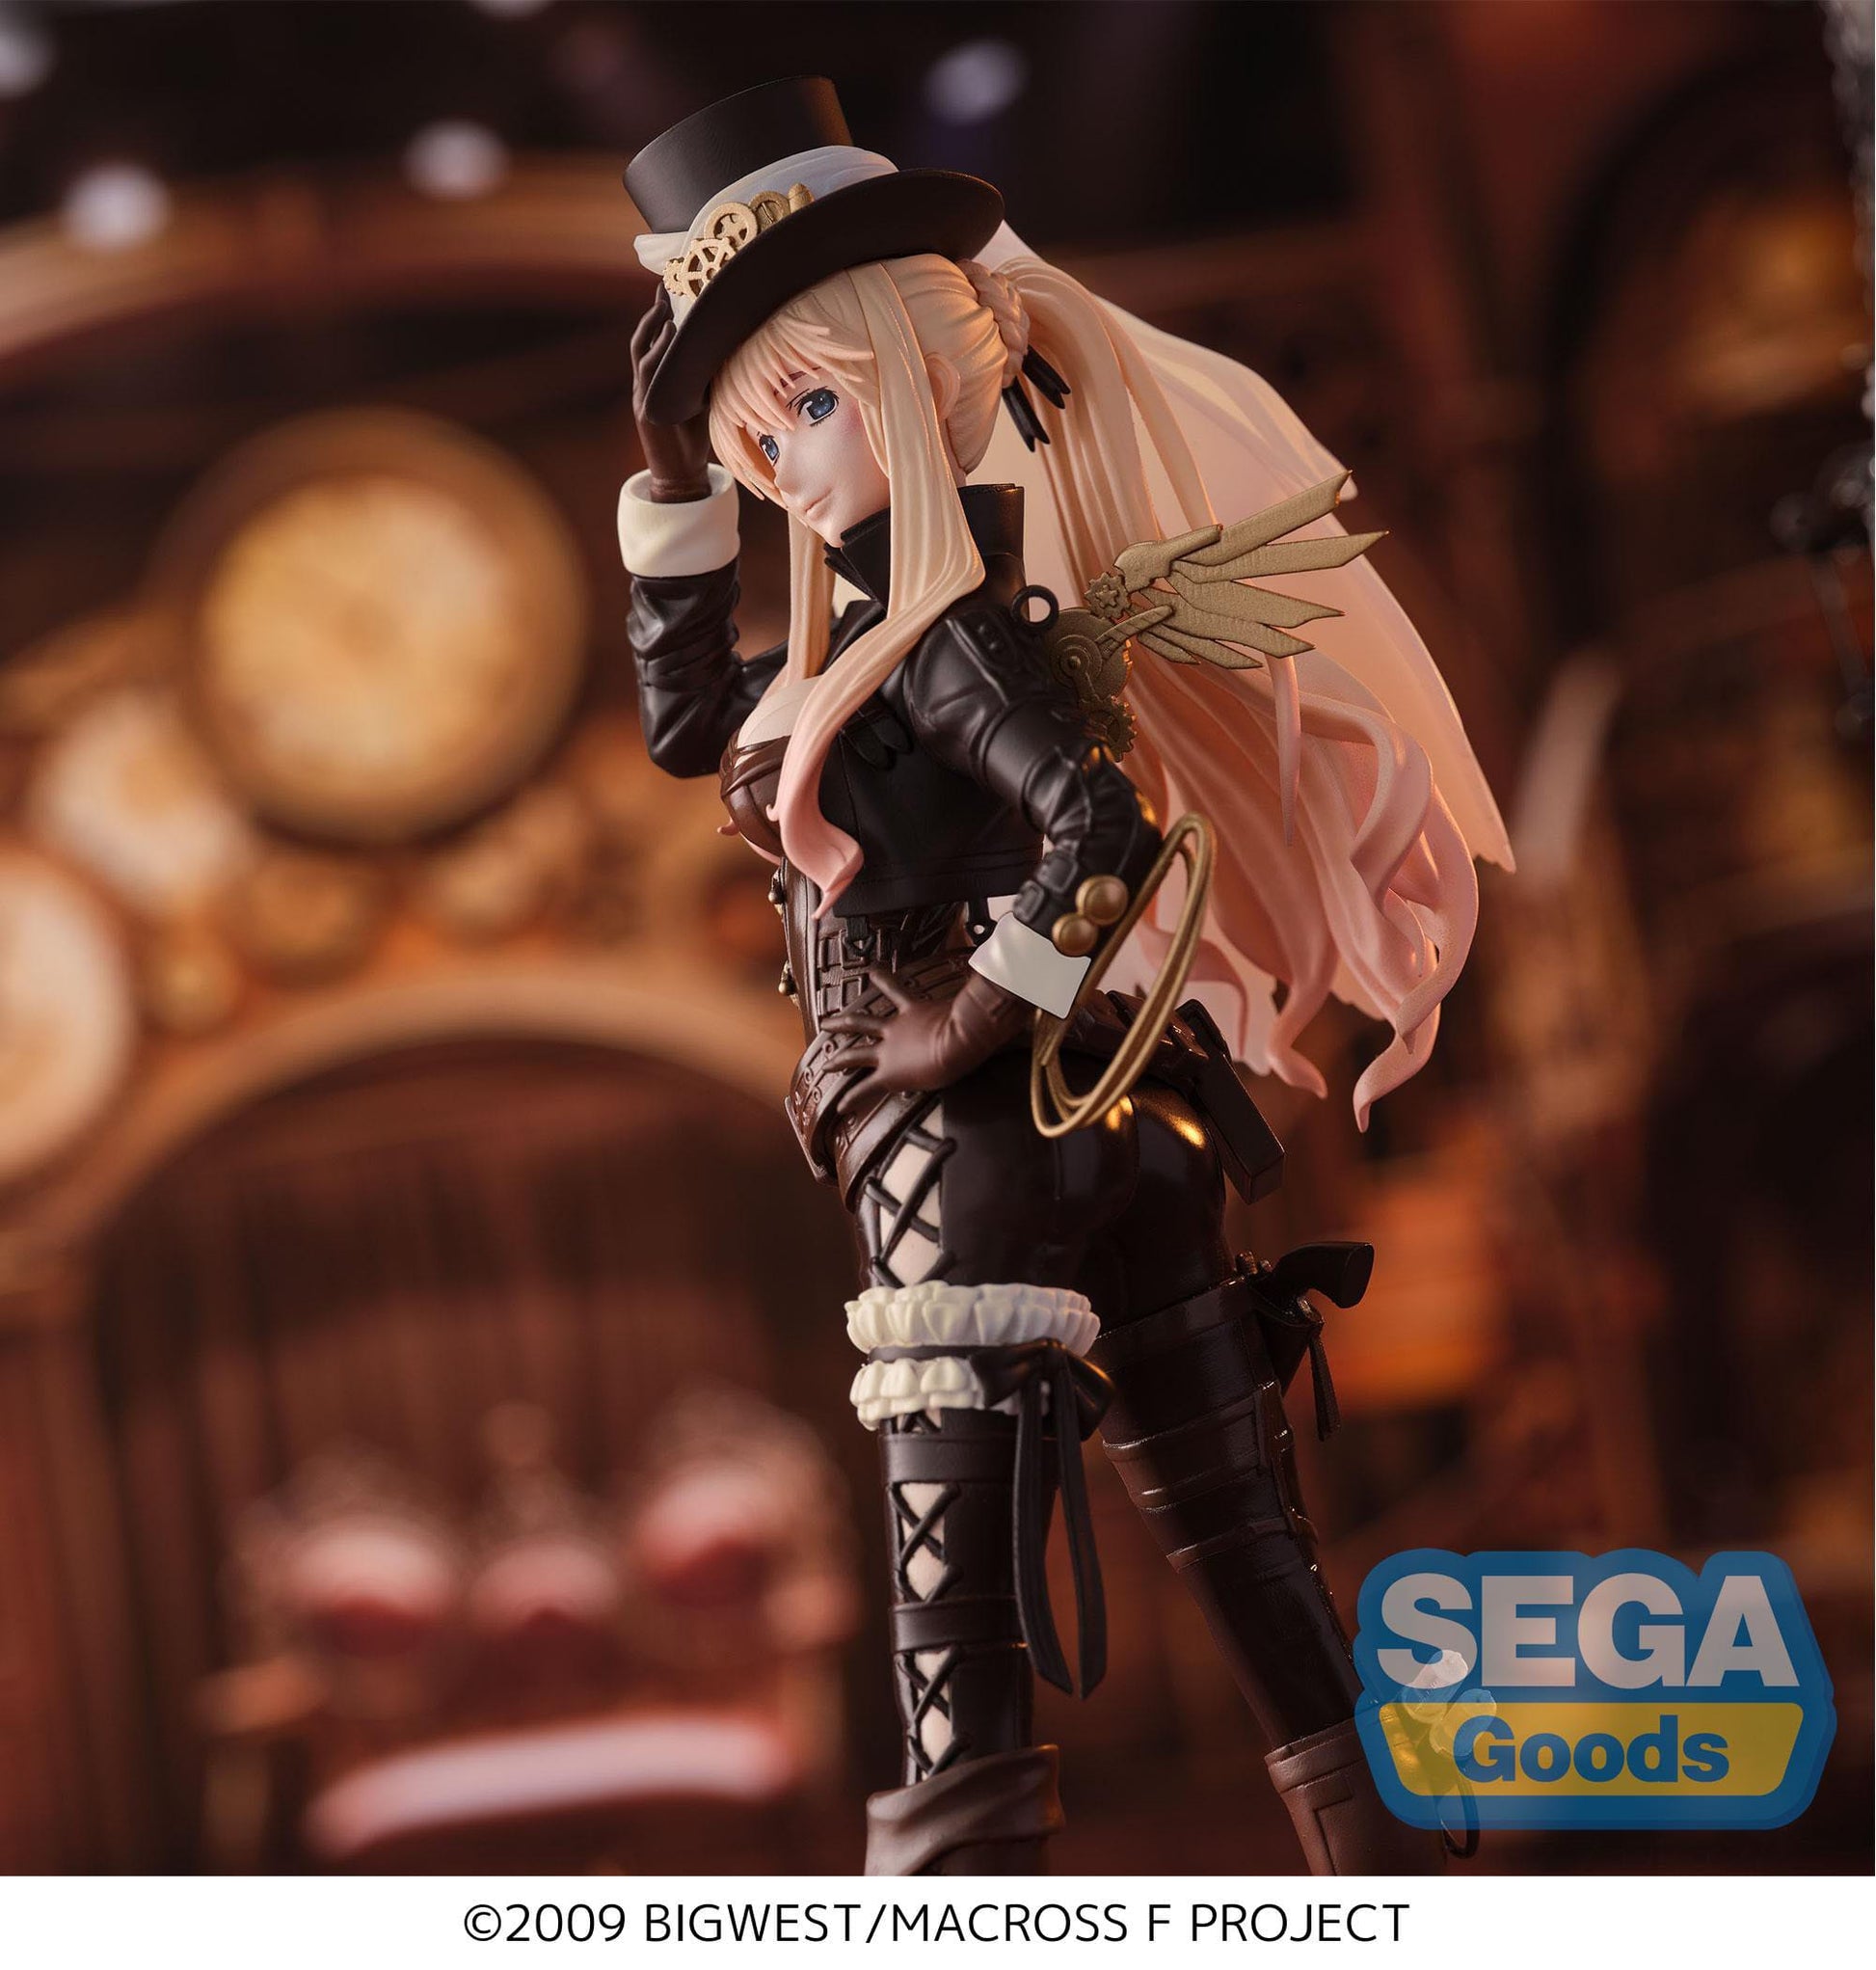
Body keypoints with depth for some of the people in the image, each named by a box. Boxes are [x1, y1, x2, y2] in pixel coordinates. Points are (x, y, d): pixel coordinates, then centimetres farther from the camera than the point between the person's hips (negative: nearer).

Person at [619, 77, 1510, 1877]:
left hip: (984, 1148, -9)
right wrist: (671, 475, 24)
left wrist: (965, 1030, -18)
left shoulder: (945, 632, -11)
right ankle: (1388, 1872, 16)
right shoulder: (873, 641, 17)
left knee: (953, 1591, -11)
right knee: (1242, 1545, 10)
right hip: (1118, 1138, 9)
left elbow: (1109, 822, -25)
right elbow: (688, 724, 31)